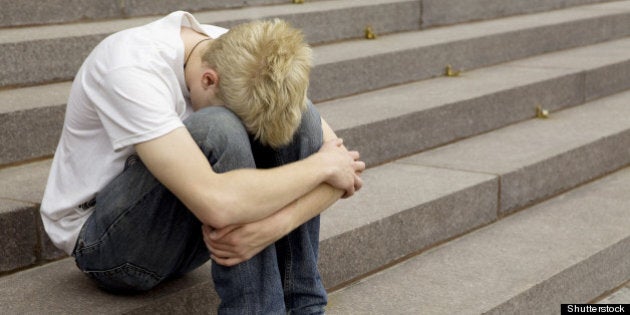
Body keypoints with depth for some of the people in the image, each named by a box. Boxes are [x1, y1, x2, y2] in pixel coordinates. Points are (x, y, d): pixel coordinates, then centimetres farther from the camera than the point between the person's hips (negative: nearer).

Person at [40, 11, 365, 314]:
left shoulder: (241, 57, -12)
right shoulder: (132, 69, -31)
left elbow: (343, 166, -14)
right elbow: (216, 203, -42)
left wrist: (274, 224, -33)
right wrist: (323, 166, -28)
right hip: (102, 239, -6)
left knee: (303, 119, -16)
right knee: (217, 132, -33)